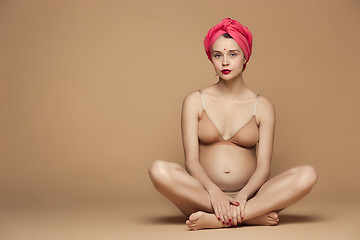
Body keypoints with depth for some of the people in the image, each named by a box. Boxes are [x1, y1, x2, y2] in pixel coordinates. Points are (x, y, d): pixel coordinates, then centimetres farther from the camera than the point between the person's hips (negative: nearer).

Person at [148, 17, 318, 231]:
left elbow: (263, 166, -1)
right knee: (159, 170, -31)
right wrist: (213, 191, -22)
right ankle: (255, 216, -26)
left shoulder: (263, 106, 8)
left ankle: (217, 220, -29)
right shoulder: (195, 101, 7)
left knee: (308, 175, -24)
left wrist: (243, 195, -22)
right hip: (204, 195, 0)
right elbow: (191, 160, -2)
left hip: (249, 195, 1)